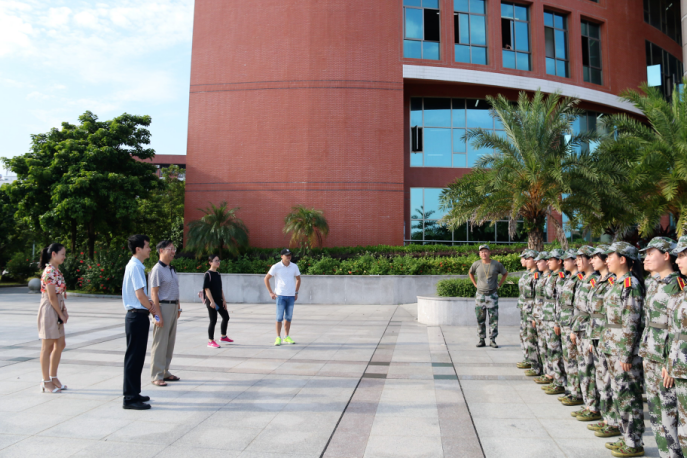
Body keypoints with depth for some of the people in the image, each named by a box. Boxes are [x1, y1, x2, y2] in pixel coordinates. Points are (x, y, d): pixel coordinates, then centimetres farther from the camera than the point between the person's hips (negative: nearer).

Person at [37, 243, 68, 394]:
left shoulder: (56, 271, 13)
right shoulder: (49, 271, -16)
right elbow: (52, 297, -18)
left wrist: (64, 312, 6)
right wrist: (61, 314, -11)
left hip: (57, 311, 9)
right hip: (49, 310, -9)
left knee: (60, 344, 14)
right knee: (47, 347, 0)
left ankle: (53, 377, 24)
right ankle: (46, 382, 9)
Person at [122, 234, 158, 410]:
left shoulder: (136, 266, 14)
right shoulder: (135, 267, -16)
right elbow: (139, 294, -20)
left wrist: (149, 304, 6)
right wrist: (152, 308, -6)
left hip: (138, 315, 10)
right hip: (137, 316, -10)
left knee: (137, 357, 16)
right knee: (134, 357, -3)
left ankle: (134, 393, 26)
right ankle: (130, 398, 5)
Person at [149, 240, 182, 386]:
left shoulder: (172, 269, 15)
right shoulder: (157, 270, -12)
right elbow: (154, 293, -15)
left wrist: (178, 307, 19)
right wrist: (158, 314, -19)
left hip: (173, 307, 9)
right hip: (163, 307, -9)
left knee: (170, 341, 13)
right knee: (160, 342, -3)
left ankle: (165, 372, 22)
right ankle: (156, 376, 5)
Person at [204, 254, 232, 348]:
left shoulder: (218, 274, 13)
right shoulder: (207, 274, -11)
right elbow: (206, 288, -17)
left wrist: (224, 300, 12)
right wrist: (212, 301, -21)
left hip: (219, 300, 8)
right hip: (211, 301, -8)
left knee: (226, 317, 14)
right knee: (213, 320, -5)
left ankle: (223, 337, 30)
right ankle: (210, 341, 6)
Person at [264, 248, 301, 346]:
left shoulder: (294, 266, 5)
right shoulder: (276, 267, -4)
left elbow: (298, 279, 19)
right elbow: (266, 279, 2)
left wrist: (296, 292, 13)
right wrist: (271, 293, -1)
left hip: (291, 296, 3)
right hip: (280, 295, -3)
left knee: (289, 318, 8)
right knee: (279, 318, -4)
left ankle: (287, 337, 19)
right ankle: (278, 338, 5)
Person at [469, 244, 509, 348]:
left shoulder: (497, 264, -2)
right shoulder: (476, 264, 0)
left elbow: (505, 273, 15)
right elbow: (470, 273, 20)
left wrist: (499, 285, 7)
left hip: (492, 295, -1)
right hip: (480, 294, 1)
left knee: (493, 318, 0)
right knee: (480, 319, 4)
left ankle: (493, 340, 7)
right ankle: (482, 340, 12)